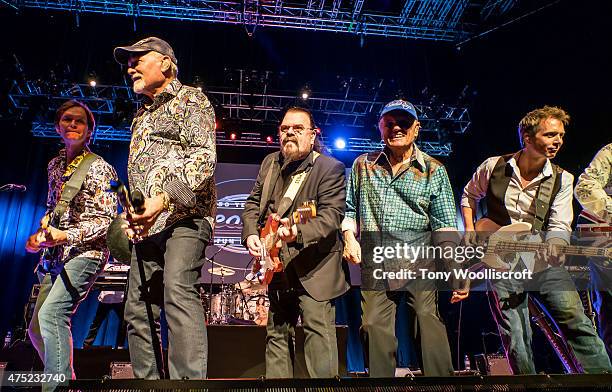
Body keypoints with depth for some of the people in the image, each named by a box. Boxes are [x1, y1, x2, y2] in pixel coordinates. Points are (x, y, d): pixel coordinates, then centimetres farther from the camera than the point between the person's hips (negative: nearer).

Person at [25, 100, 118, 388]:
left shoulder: (99, 167, -6)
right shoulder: (55, 165, 15)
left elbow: (106, 220, -11)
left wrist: (66, 236, -21)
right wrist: (40, 235, 8)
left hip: (84, 252, -8)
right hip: (54, 256, 8)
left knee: (51, 313, -25)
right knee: (36, 329, 9)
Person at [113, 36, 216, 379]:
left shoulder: (190, 98, 3)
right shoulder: (142, 116, 27)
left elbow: (205, 157, -12)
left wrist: (164, 198, -21)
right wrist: (133, 214, 16)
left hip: (184, 216, -8)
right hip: (147, 224, 9)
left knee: (178, 291, -25)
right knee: (138, 309, 6)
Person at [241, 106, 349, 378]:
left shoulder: (330, 168, -10)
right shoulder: (270, 163, 11)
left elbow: (331, 215, -20)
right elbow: (253, 203, 14)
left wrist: (298, 232, -38)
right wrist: (251, 234, -5)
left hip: (314, 267, -6)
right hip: (277, 264, 7)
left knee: (318, 329, -10)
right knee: (276, 333, 15)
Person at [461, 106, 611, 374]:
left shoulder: (562, 180, 1)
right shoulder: (493, 167, 0)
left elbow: (559, 225, -7)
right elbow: (469, 196, 17)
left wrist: (555, 246, -30)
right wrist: (470, 230, 4)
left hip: (542, 261, 1)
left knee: (577, 322, -14)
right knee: (516, 341, 2)